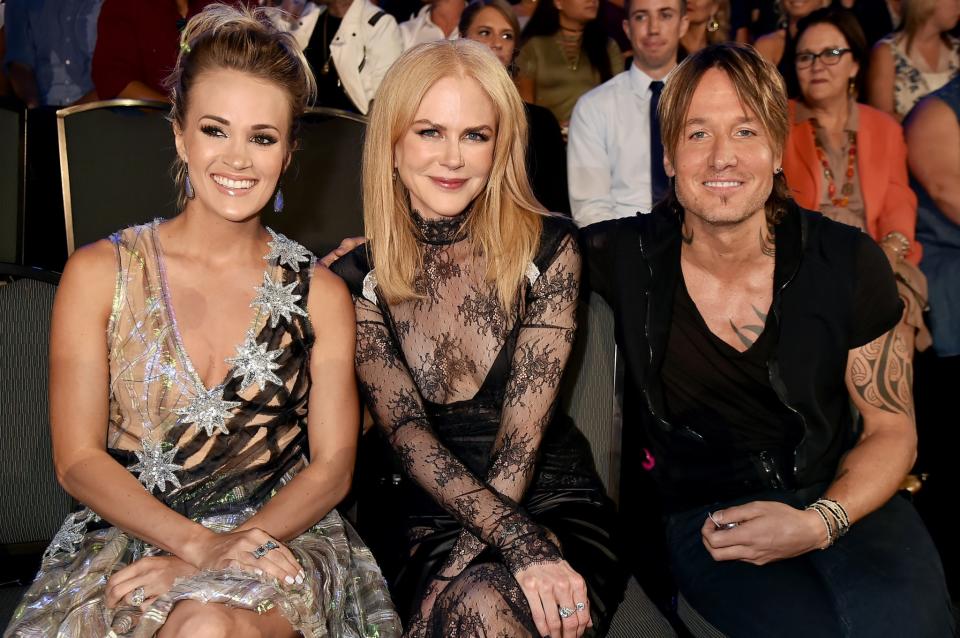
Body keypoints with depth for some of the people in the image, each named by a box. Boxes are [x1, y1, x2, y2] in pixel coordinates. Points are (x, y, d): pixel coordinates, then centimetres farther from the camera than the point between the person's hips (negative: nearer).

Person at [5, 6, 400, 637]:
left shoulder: (321, 293, 6)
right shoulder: (100, 273, 3)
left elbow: (333, 465, 2)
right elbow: (78, 459, -2)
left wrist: (232, 548, -15)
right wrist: (199, 543, -16)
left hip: (279, 537, 0)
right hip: (127, 536, 0)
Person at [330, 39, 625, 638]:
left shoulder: (548, 250, -1)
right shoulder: (358, 279, 0)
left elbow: (523, 426, -9)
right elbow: (408, 435, -10)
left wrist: (460, 566, -19)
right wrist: (522, 543, -25)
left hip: (553, 502, 0)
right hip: (425, 517, 1)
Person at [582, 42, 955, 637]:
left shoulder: (849, 262, -4)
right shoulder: (626, 257, -7)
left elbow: (892, 427, 4)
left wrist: (818, 523, -15)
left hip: (842, 497, 1)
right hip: (704, 513, -1)